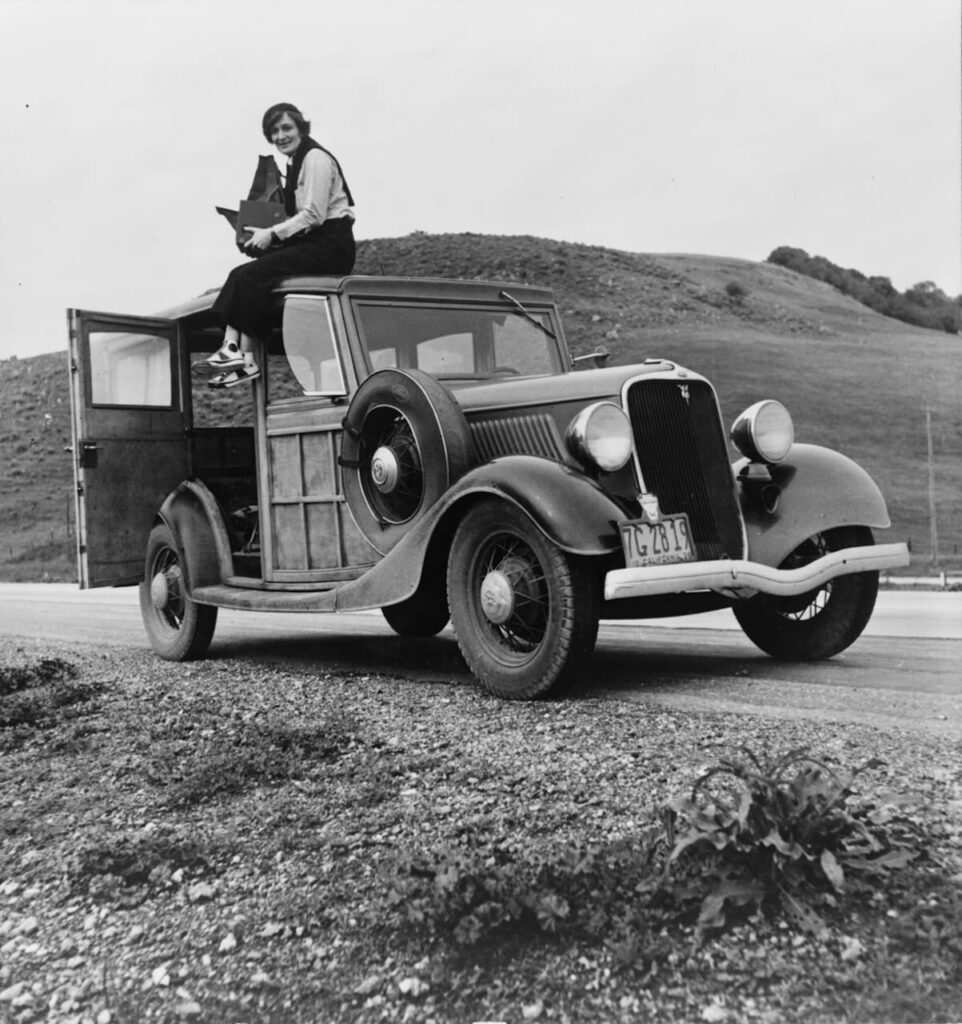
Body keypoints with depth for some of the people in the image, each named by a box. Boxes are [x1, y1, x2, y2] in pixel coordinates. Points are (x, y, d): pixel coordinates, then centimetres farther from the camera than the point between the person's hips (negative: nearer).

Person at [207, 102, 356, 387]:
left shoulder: (316, 158, -9)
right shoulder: (295, 162, 19)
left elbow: (313, 215, -17)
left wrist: (273, 234, -15)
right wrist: (268, 233, 5)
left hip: (330, 246, -9)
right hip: (310, 243, 9)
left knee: (251, 276, -20)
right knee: (240, 274, -8)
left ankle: (246, 358, -16)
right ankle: (232, 345, -18)